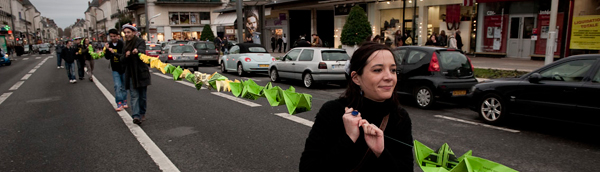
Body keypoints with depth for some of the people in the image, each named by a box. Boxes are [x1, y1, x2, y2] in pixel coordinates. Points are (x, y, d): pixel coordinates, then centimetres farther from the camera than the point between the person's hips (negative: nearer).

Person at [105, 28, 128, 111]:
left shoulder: (122, 44, -14)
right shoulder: (109, 45, 1)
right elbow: (107, 57, 1)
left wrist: (114, 52, -32)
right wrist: (107, 50, -16)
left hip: (123, 68, -2)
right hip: (115, 69, 2)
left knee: (124, 86, 9)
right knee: (117, 86, -7)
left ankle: (124, 102, 23)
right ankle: (119, 104, -7)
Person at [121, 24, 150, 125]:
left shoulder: (140, 42, -5)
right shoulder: (125, 45, 12)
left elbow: (142, 51, -27)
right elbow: (122, 60, 9)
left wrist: (137, 51, -50)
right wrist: (126, 55, -14)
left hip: (141, 73, -3)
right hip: (131, 74, 3)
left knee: (142, 96, 7)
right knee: (134, 96, -6)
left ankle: (142, 114, 25)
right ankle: (136, 116, -14)